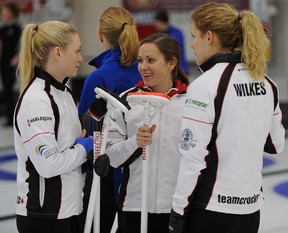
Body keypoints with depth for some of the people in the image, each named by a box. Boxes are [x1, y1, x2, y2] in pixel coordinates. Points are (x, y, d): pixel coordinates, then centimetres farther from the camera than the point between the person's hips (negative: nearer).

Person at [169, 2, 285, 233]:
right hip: (250, 208, 7)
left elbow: (193, 157, -16)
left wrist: (179, 211, -9)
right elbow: (275, 144, 16)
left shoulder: (205, 86, -16)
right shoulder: (267, 84, 6)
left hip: (210, 210, -7)